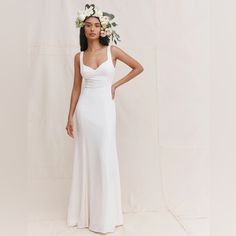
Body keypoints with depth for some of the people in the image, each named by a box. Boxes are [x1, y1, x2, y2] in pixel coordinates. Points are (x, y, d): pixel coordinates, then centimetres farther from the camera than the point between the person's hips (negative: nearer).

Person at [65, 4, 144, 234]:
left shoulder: (112, 51, 1)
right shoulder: (79, 56, 6)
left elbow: (138, 67, 7)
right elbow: (76, 88, 7)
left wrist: (115, 85, 3)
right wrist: (70, 117, 3)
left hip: (105, 108, -2)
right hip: (85, 108, 2)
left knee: (105, 159, -1)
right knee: (85, 159, 6)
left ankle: (105, 215, 13)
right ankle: (84, 213, 20)